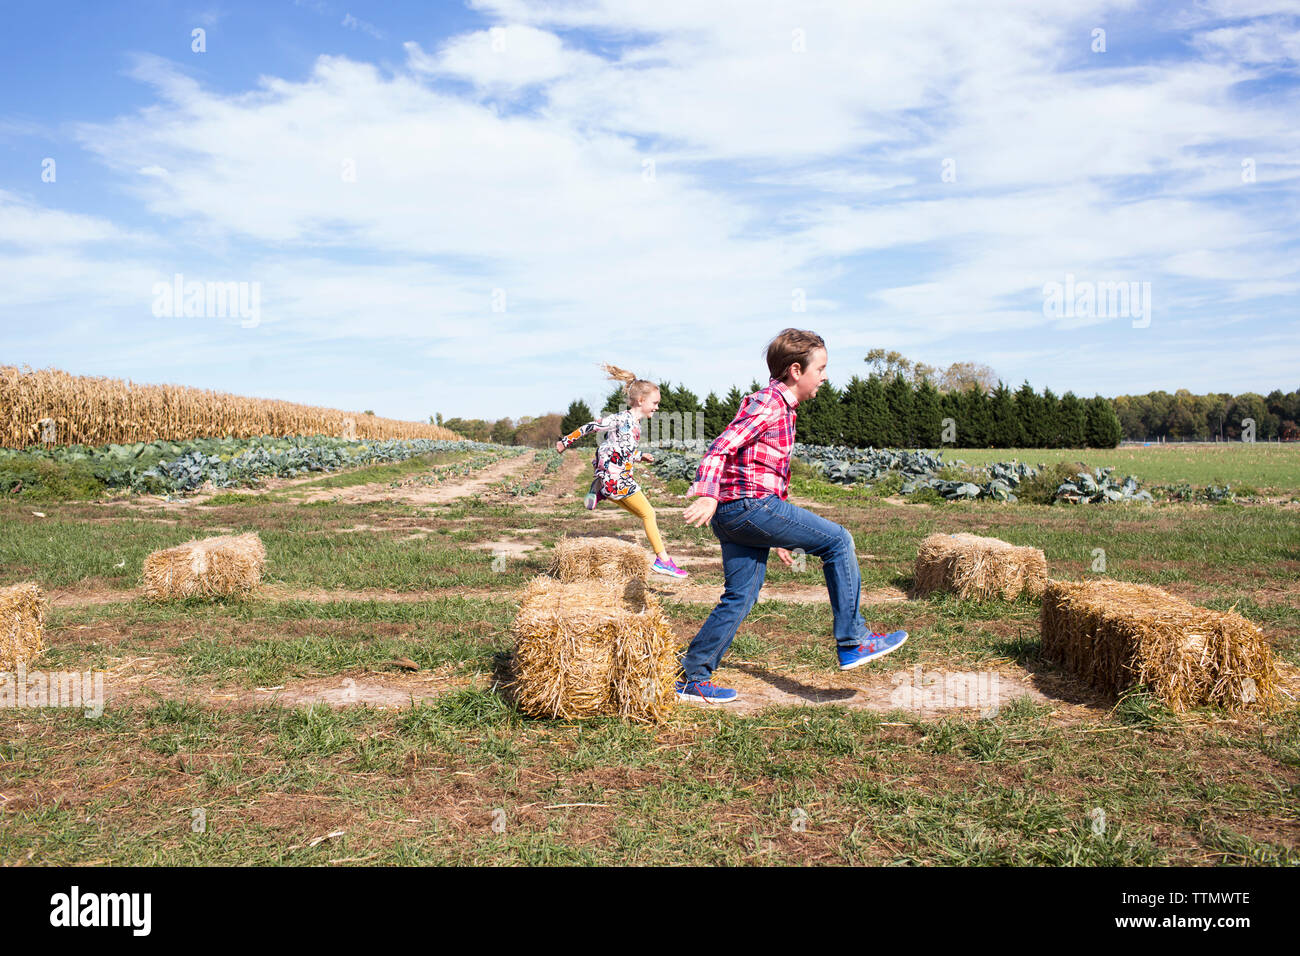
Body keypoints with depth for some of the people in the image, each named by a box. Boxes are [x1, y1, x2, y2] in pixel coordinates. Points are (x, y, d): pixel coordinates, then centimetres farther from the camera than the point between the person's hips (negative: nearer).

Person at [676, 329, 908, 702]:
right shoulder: (767, 404, -8)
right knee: (837, 540, -4)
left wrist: (781, 534, 30)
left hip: (733, 515, 10)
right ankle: (852, 641, 1)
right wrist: (707, 495, -34)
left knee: (740, 598, 10)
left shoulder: (782, 409, 23)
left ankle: (692, 678, 15)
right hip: (749, 505, -10)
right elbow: (721, 448, -20)